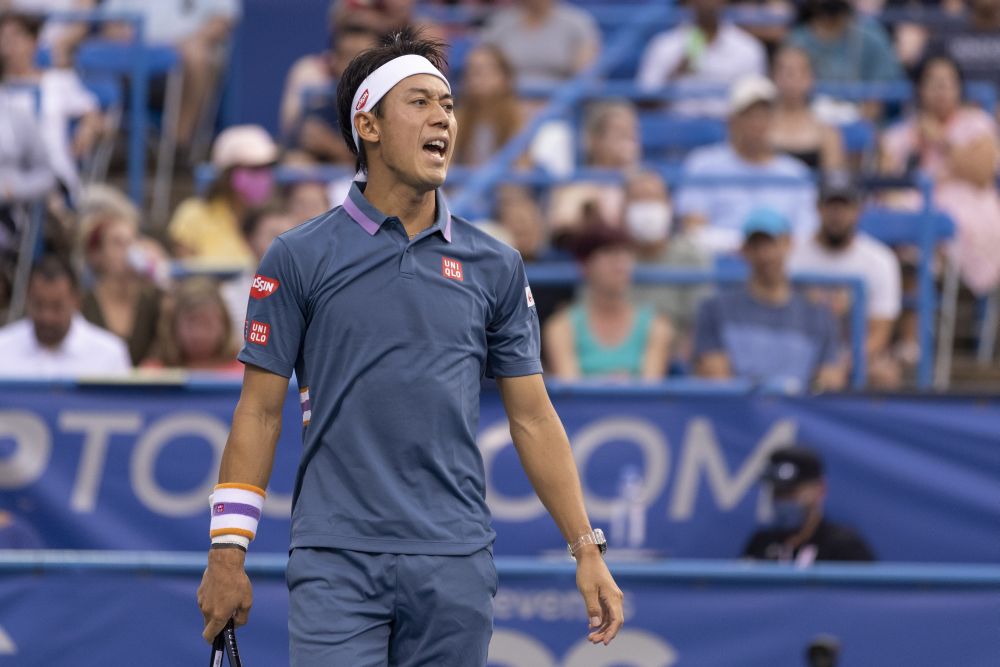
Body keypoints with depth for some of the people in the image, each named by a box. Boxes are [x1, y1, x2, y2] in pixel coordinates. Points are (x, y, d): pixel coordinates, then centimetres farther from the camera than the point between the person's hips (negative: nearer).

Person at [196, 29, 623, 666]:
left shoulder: (496, 266, 10)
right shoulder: (299, 258, 2)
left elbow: (532, 416, 12)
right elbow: (261, 410, 3)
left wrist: (588, 550, 6)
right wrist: (228, 553, -1)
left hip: (455, 565, 2)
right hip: (336, 564, -2)